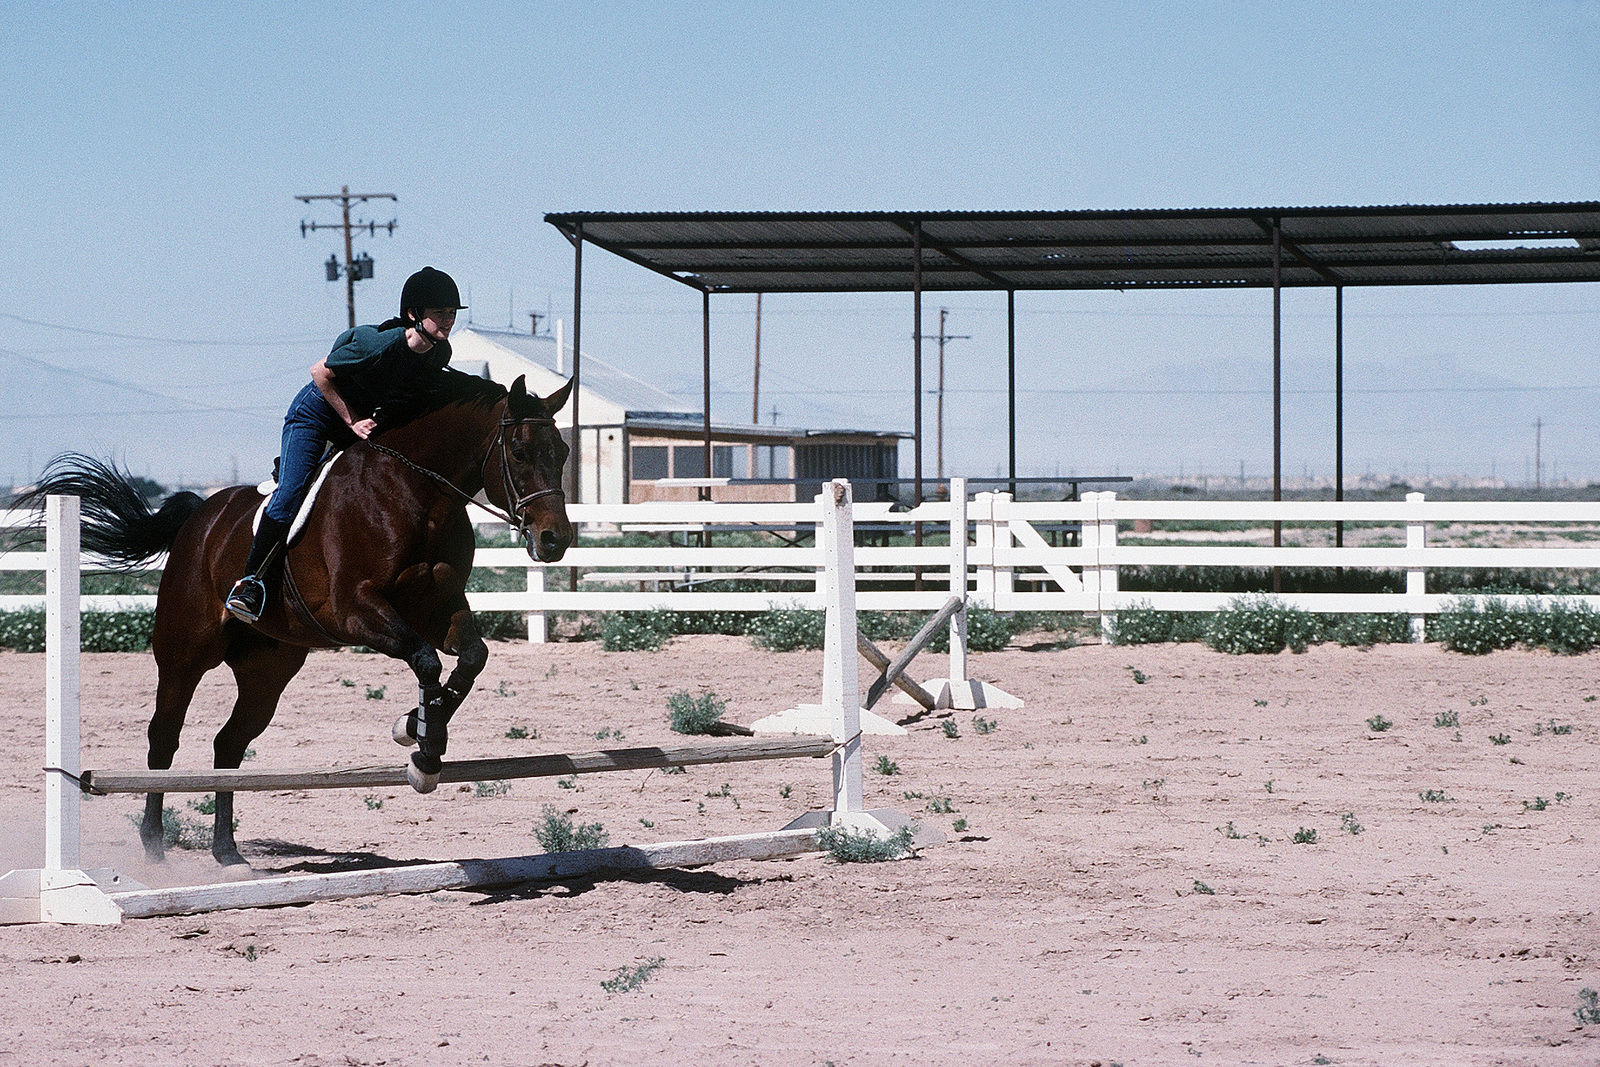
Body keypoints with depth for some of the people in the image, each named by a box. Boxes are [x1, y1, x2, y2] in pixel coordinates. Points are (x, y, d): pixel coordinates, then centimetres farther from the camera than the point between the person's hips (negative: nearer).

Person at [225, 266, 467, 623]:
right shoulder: (381, 343, -33)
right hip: (317, 411, -7)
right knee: (289, 496, -19)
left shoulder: (440, 352, -12)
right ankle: (250, 581, -9)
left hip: (368, 417, 7)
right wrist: (353, 421, -20)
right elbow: (320, 372, -22)